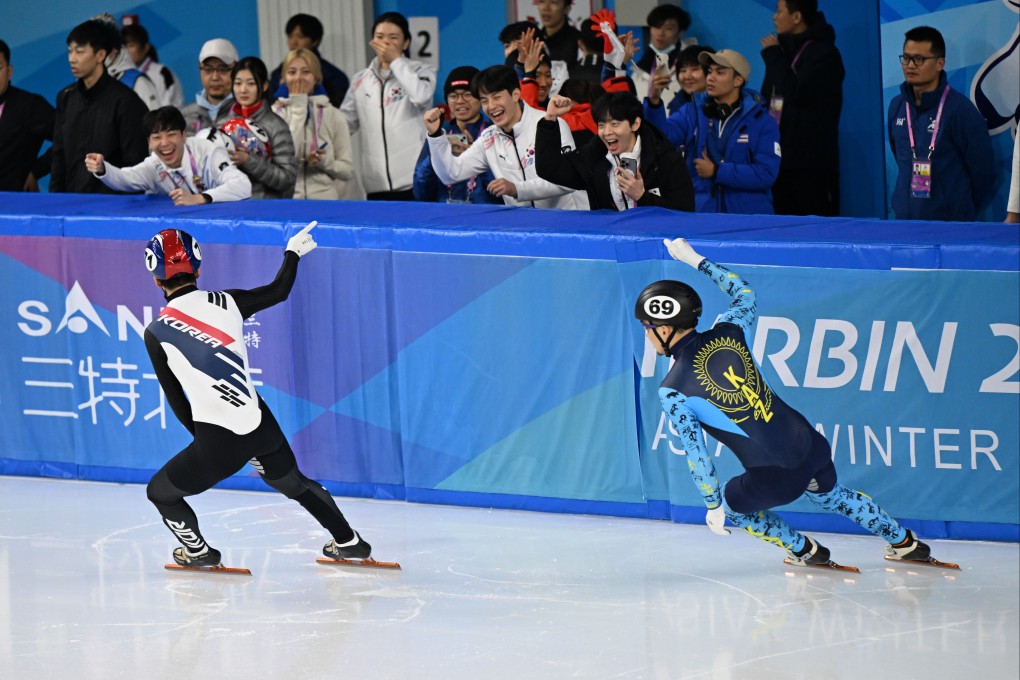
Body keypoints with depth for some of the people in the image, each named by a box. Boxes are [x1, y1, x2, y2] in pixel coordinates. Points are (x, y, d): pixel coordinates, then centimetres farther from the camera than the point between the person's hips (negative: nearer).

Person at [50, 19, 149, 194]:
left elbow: (135, 162, -8)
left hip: (113, 200, -5)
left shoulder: (124, 101, -8)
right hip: (73, 200, 5)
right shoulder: (66, 98, 10)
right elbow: (59, 156, 15)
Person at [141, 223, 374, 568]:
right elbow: (278, 291, 18)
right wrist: (293, 252, 37)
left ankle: (198, 552, 33)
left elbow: (176, 400, 4)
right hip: (261, 425, 4)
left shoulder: (156, 333, -4)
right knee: (293, 482, 33)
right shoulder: (225, 302, 1)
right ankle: (348, 542, 40)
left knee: (160, 491, 22)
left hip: (217, 444, -4)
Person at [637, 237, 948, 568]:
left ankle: (804, 551, 35)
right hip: (811, 445, 6)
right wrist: (697, 261, 30)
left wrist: (714, 506, 3)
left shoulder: (673, 391, -12)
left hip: (775, 477, -6)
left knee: (730, 504, 27)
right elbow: (745, 295, 23)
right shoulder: (725, 332, 1)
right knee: (831, 496, 36)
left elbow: (696, 454, -9)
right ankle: (905, 543, 49)